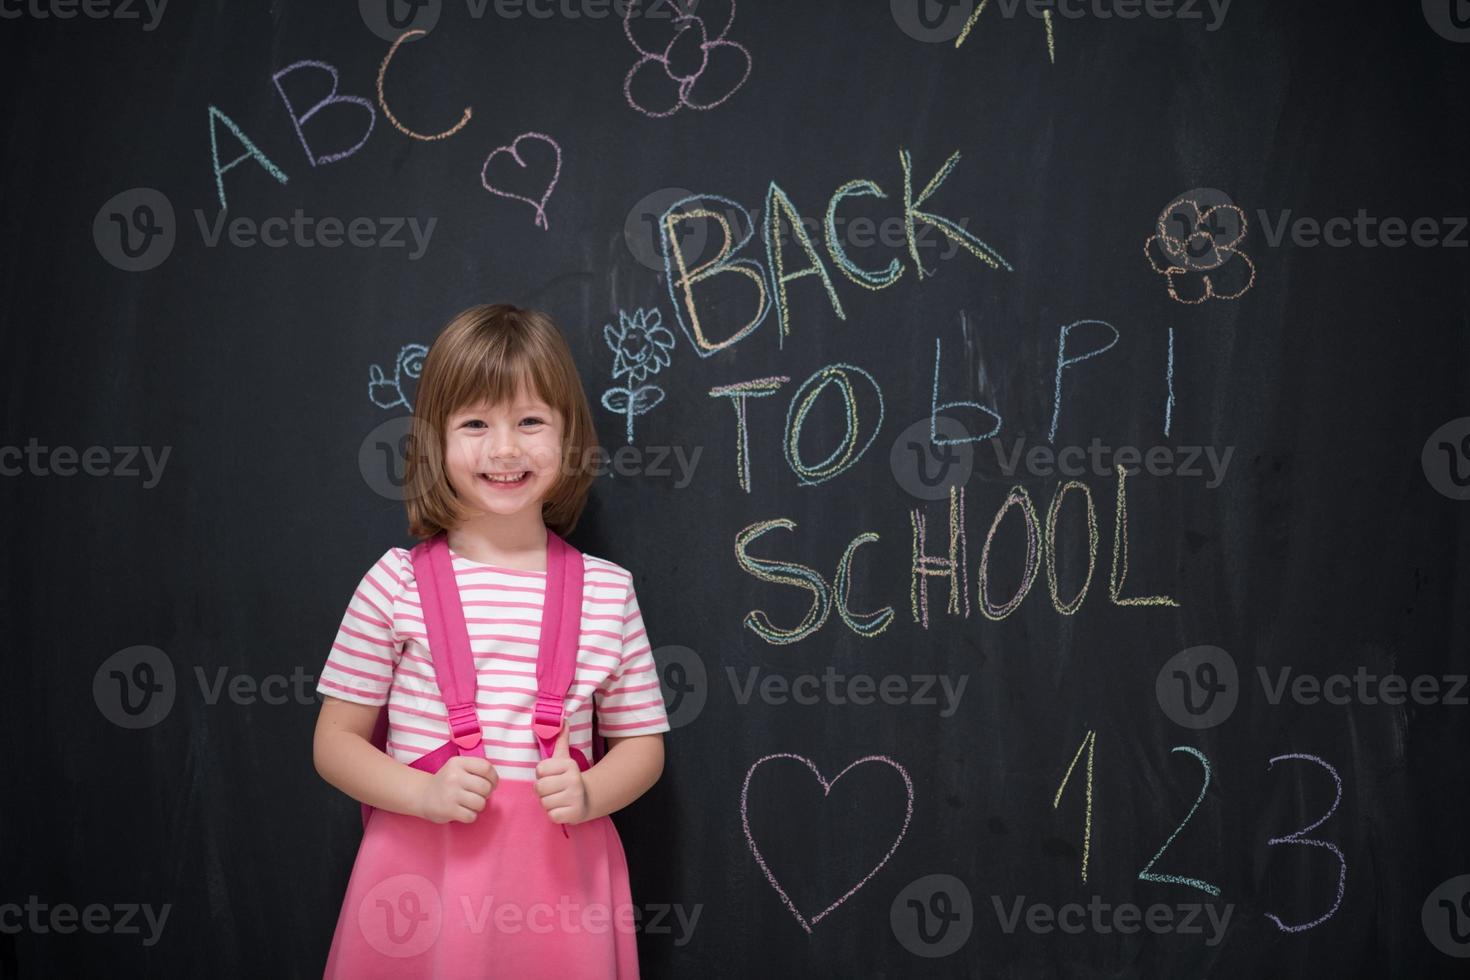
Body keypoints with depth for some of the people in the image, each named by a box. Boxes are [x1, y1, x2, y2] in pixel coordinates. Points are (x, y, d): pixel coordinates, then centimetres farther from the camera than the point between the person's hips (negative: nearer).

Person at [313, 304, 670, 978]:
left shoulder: (607, 591, -1)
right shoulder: (398, 582, -4)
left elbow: (641, 743, 8)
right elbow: (335, 741, 1)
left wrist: (588, 794, -11)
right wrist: (424, 793, -15)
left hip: (557, 872, 1)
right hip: (423, 869, -1)